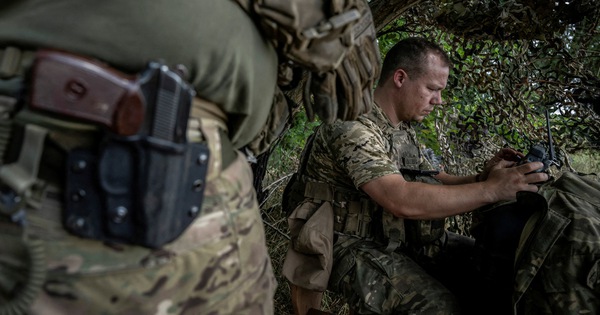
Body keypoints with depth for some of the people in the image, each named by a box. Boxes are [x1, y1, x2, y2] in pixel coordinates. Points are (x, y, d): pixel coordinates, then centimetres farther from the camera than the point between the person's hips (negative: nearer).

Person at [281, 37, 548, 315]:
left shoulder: (403, 129, 9)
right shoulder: (353, 126, -22)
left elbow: (428, 181, 13)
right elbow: (402, 200, -32)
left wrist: (480, 178, -5)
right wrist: (490, 190, -27)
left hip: (396, 237, 8)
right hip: (350, 243, -8)